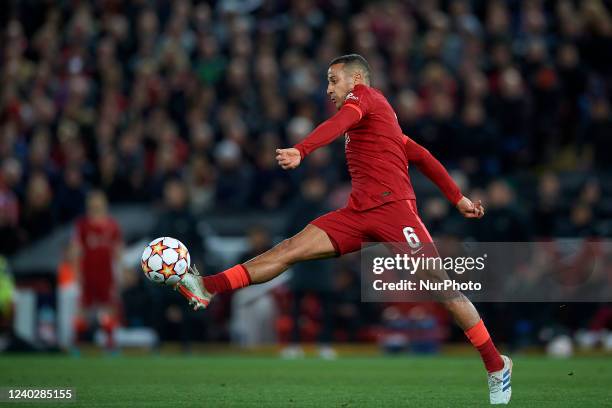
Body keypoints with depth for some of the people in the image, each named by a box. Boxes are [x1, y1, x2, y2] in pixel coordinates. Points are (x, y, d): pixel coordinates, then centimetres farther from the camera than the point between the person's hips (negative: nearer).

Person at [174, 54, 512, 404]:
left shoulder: (364, 95, 1)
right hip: (359, 214, 9)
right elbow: (421, 156, 28)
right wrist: (458, 198, 28)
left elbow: (338, 125, -21)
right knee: (292, 248, -7)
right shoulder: (377, 117, 26)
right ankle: (209, 288, -20)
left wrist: (300, 152, -37)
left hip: (392, 208, -9)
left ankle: (497, 366, 1)